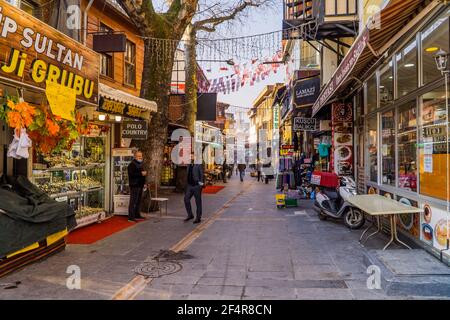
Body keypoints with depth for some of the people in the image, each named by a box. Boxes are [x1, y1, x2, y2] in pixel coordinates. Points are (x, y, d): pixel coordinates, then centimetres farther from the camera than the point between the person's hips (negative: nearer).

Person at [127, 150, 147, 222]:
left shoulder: (141, 164, 20)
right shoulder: (132, 164, -10)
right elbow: (131, 174, -23)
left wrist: (144, 173, 17)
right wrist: (141, 173, -24)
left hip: (140, 185, 9)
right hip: (134, 186, -9)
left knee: (138, 201, 14)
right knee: (133, 201, -9)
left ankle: (137, 215, 23)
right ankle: (131, 217, -7)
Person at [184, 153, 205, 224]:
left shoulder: (199, 165, -7)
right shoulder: (188, 166, 13)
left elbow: (202, 175, -9)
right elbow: (188, 175, 16)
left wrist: (201, 183, -15)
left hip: (197, 186, -6)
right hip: (189, 185, 6)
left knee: (198, 202, 2)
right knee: (186, 199, -3)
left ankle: (198, 218, 12)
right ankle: (190, 215, 13)